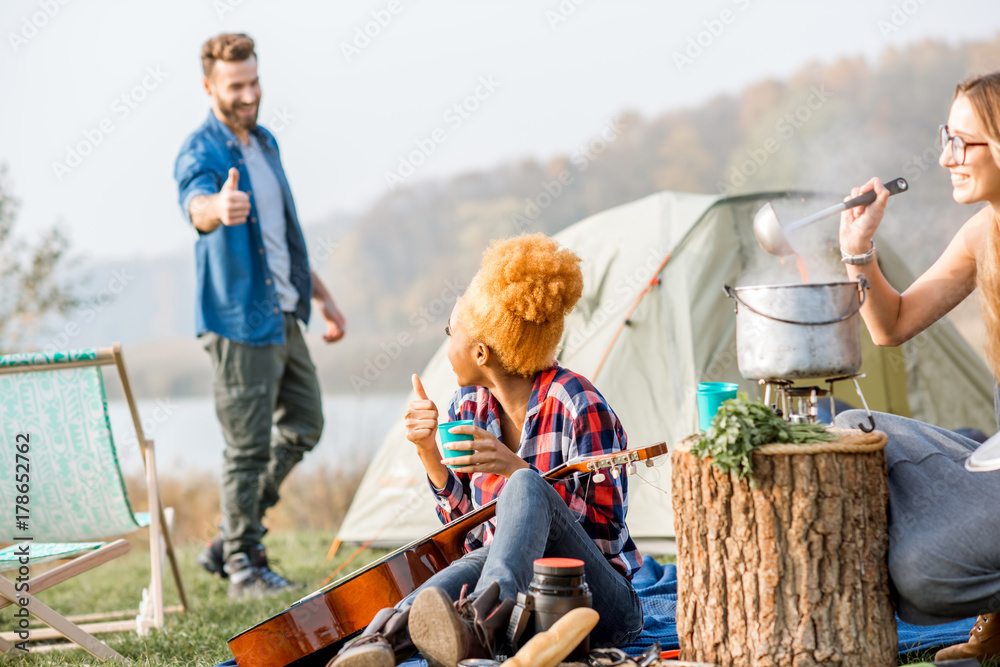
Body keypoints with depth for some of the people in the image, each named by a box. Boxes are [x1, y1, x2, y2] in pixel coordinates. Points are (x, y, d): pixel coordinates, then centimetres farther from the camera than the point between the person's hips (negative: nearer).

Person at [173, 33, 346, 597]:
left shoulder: (265, 142, 12)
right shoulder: (200, 153, -14)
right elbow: (196, 206, -39)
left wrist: (322, 295, 23)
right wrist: (219, 207, -62)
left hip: (285, 315, 9)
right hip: (240, 321, -9)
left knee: (304, 427, 15)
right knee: (249, 447, -4)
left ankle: (230, 542, 23)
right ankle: (244, 564, 10)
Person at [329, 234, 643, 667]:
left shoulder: (580, 408, -11)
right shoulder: (469, 406, 9)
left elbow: (605, 533, -13)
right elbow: (464, 521, 14)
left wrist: (517, 470, -22)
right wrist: (428, 451, -2)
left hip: (602, 609, -4)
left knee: (526, 488, -33)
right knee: (479, 560, -34)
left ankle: (479, 622, -59)